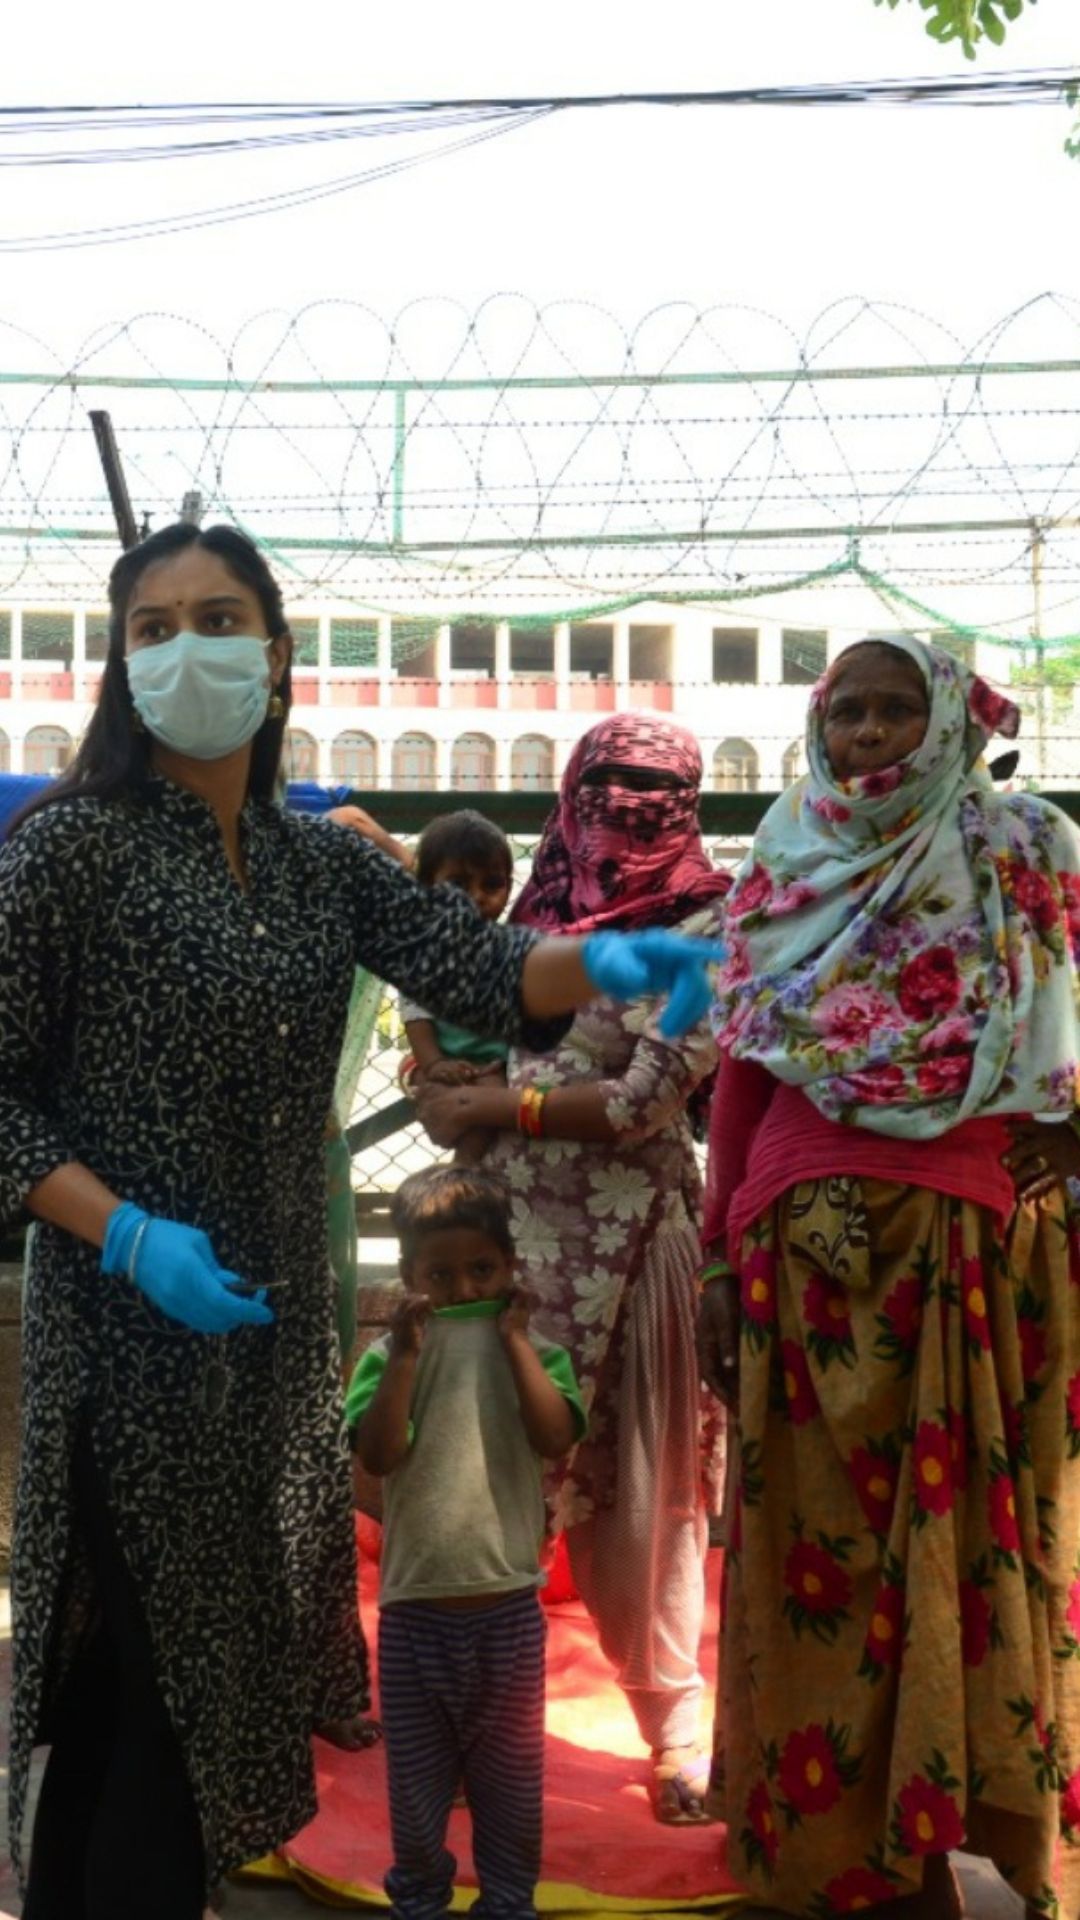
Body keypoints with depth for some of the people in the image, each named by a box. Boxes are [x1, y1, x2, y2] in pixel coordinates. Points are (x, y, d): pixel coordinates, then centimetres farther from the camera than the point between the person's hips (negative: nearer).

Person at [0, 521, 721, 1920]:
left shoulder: (323, 862, 7)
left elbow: (471, 967, -7)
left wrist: (598, 959, -28)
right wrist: (125, 1234, -21)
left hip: (278, 1320, 6)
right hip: (128, 1322, -6)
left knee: (234, 1661, 18)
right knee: (150, 1681, 4)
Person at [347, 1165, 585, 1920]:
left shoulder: (537, 1353, -2)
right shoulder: (386, 1357, -4)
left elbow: (556, 1438, -18)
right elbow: (378, 1454, -16)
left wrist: (515, 1339, -17)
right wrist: (407, 1354, -21)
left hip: (508, 1607, 0)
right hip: (414, 1610, 0)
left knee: (511, 1775, 15)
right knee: (415, 1777, 15)